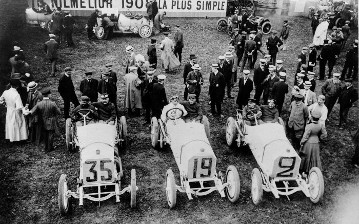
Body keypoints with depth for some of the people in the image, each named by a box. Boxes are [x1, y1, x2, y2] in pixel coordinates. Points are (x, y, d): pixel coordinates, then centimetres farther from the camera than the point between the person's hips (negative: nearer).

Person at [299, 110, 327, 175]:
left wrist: (301, 143, -6)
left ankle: (301, 169, 33)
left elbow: (305, 136, -20)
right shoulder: (321, 125, -13)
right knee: (315, 157, 19)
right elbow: (324, 135, -1)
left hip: (308, 143, -4)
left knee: (305, 156, 16)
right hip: (316, 143, 4)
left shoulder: (309, 126, -27)